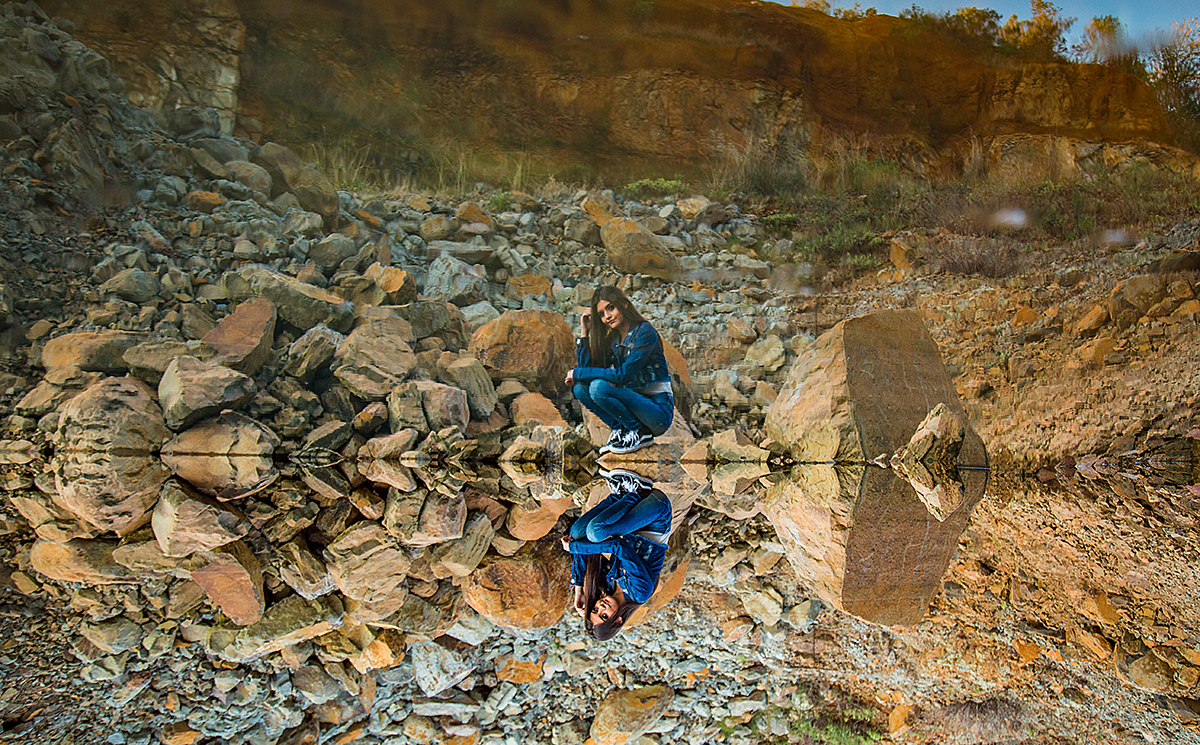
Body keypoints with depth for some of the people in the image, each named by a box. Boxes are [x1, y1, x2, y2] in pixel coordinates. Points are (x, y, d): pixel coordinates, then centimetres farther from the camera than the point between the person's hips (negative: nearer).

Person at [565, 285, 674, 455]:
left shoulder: (645, 332, -13)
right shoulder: (611, 339, 9)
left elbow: (623, 375, -21)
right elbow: (586, 368, 2)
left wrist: (578, 373, -14)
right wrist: (584, 332, 1)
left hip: (659, 410, -7)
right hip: (634, 403, 7)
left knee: (598, 387, -26)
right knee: (580, 387, -7)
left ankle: (640, 432, -11)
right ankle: (620, 430, -1)